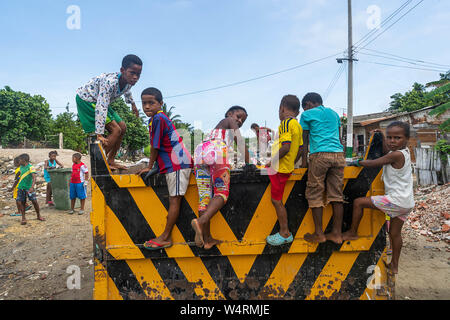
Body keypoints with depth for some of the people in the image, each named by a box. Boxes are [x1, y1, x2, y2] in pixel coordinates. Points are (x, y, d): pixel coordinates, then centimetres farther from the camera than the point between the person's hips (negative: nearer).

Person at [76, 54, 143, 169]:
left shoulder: (128, 82, -11)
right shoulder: (110, 82, -36)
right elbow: (101, 108, -42)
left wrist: (132, 104, 33)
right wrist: (99, 134, -45)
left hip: (98, 101, 9)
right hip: (85, 99, -9)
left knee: (122, 127, 5)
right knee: (116, 130, -18)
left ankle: (111, 161, 10)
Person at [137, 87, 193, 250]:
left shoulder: (158, 118, -14)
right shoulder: (155, 118, 16)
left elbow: (155, 146, -11)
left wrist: (149, 167, -1)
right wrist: (154, 165, 22)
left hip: (178, 164, -10)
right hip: (173, 163, 10)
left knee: (174, 200, -5)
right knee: (173, 200, 9)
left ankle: (165, 238, 0)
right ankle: (166, 236, 14)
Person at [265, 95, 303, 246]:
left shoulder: (286, 122, -16)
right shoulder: (298, 125, 14)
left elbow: (285, 147, -26)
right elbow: (299, 150, 16)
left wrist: (272, 162, -16)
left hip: (280, 169, -9)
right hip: (287, 168, 9)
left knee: (277, 200, 1)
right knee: (277, 200, 18)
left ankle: (285, 234, 13)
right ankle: (285, 232, 27)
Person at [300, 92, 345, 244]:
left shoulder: (307, 114, 9)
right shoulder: (333, 113, 25)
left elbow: (305, 140, 8)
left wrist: (304, 161, 12)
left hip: (320, 155, -6)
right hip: (338, 155, 6)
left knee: (315, 194, 1)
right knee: (336, 194, 6)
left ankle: (319, 234, 3)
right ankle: (337, 233, 10)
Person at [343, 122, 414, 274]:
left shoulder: (396, 155, -17)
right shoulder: (404, 152, 10)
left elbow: (372, 164, -11)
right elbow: (387, 152, 30)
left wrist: (358, 162, 5)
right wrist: (382, 137, 24)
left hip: (395, 200, -10)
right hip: (407, 203, 10)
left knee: (358, 202, -5)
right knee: (395, 233, 18)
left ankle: (352, 233, 9)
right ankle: (394, 265, 31)